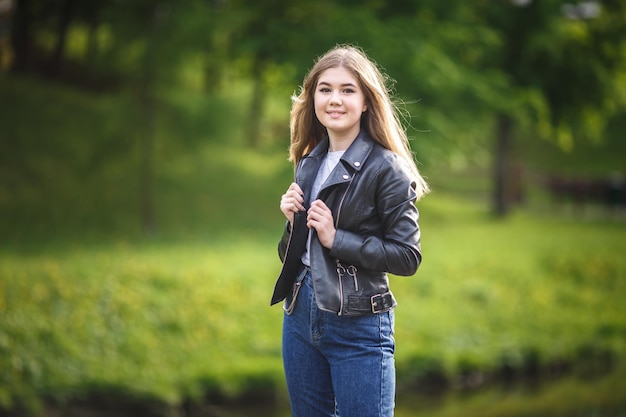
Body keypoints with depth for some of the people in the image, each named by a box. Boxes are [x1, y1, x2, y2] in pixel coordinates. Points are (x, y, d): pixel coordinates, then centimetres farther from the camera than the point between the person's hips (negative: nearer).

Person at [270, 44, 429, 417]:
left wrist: (336, 238, -19)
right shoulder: (309, 163, 9)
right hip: (300, 316, 7)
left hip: (359, 328, -7)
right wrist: (293, 221, -3)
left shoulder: (386, 168, -11)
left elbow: (408, 256, -14)